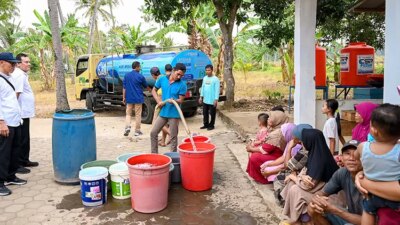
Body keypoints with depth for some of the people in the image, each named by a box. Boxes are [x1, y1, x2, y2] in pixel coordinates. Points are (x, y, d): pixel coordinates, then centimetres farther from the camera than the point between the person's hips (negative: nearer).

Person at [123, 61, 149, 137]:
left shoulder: (126, 75, 2)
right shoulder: (140, 76, -7)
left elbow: (124, 88, 3)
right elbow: (146, 86, 9)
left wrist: (124, 97, 11)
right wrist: (150, 90, 30)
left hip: (129, 98, 3)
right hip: (138, 98, -3)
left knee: (128, 114, 13)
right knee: (138, 115, 5)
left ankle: (127, 127, -6)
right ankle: (137, 131, 10)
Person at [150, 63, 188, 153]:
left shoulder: (182, 85, -9)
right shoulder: (162, 79, 0)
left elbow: (181, 100, -9)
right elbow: (154, 90, 11)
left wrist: (174, 101, -31)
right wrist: (158, 101, -4)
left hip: (174, 114, -4)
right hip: (163, 112, 4)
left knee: (173, 137, 3)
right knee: (153, 133, 7)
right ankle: (154, 154, 21)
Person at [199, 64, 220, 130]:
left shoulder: (215, 79, -12)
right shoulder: (204, 78, 9)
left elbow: (217, 90, -14)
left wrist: (216, 99, -17)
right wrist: (201, 97, 13)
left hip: (212, 100, -6)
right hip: (205, 100, 6)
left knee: (212, 114, 5)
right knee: (205, 113, 13)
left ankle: (211, 125, 16)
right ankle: (206, 124, 26)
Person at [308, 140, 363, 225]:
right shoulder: (342, 173, -9)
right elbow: (322, 193, 1)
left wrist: (333, 209, -28)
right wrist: (316, 199, -24)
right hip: (349, 217, 6)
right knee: (312, 208, -7)